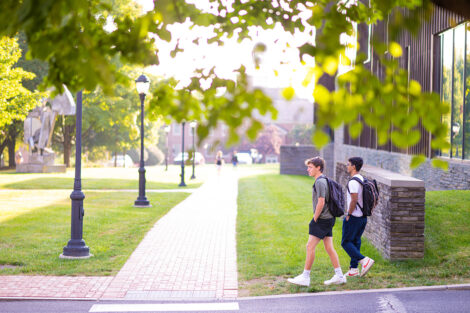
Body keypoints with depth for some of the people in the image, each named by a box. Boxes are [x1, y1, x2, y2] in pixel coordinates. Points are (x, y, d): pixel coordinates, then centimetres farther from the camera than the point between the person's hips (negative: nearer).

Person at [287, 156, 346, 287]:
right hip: (328, 219, 10)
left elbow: (321, 203, -21)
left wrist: (314, 219, -12)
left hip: (322, 219, -10)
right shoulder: (324, 180, 15)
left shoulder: (320, 182, -15)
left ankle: (305, 277, -4)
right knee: (329, 248, 11)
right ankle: (339, 276, 13)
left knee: (310, 246, -7)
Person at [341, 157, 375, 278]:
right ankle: (354, 269, 16)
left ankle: (364, 260, -15)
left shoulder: (353, 182, -18)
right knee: (355, 242, 14)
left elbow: (354, 200, -25)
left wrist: (348, 215, -16)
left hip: (354, 217, -9)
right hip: (363, 216, 9)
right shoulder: (363, 180, 11)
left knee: (346, 242, -2)